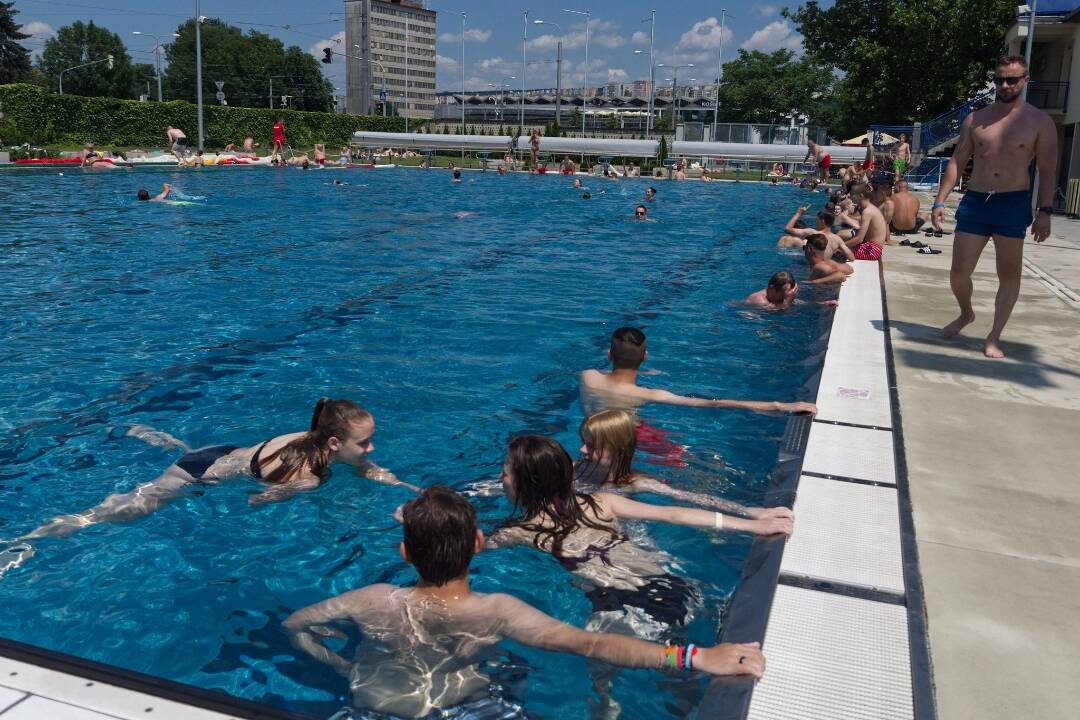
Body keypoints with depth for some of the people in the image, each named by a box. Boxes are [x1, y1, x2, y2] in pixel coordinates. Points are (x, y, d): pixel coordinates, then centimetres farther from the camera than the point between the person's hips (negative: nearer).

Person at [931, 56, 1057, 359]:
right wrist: (940, 201, 2)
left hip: (1013, 204, -2)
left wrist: (1044, 212, -9)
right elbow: (957, 162, 10)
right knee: (959, 272, 1)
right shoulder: (975, 119, 8)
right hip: (974, 201, 2)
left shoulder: (1040, 122, 1)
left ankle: (994, 337, 10)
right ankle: (966, 314, 30)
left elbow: (1047, 170, -1)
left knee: (1009, 274, 1)